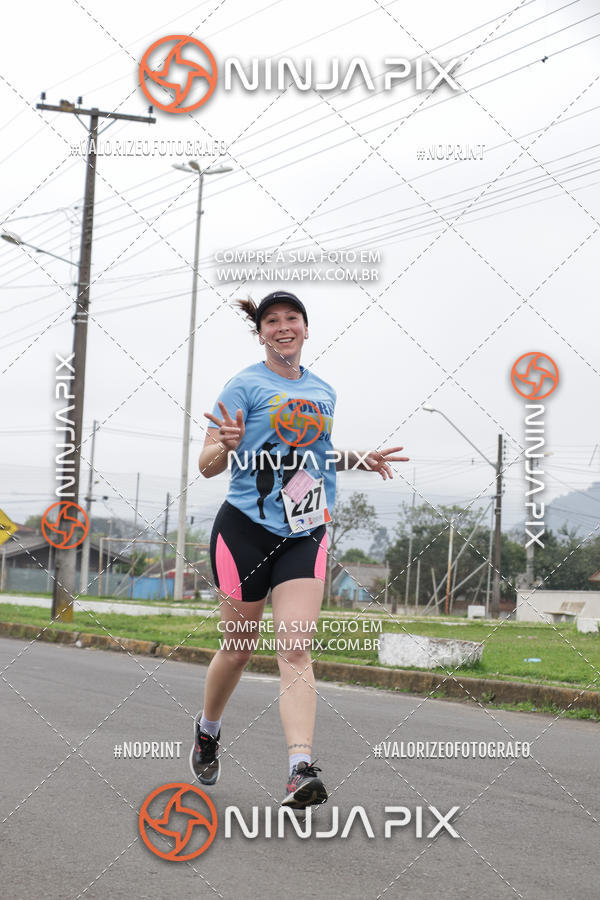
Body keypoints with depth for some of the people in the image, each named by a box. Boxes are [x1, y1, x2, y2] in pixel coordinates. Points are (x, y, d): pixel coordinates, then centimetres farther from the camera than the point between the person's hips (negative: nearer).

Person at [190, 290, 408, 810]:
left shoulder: (323, 392, 13)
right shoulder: (246, 386, -3)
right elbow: (208, 465, -6)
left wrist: (358, 459, 13)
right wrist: (228, 445, -28)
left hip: (305, 535, 3)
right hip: (246, 529, -3)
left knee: (296, 650, -11)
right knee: (240, 647, 8)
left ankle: (302, 768, -22)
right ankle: (208, 729, 36)